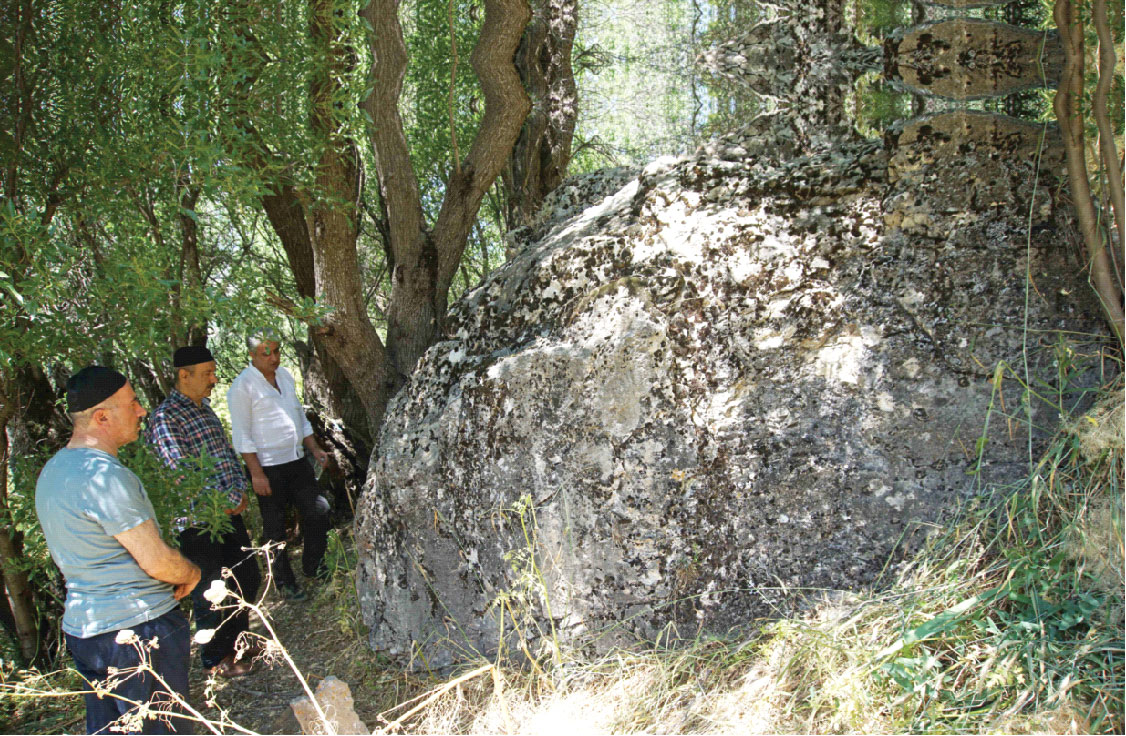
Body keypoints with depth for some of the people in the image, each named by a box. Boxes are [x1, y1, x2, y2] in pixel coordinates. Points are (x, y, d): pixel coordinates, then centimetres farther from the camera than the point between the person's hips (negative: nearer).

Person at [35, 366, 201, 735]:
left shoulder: (52, 470, 9)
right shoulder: (104, 475, -22)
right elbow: (157, 560, -22)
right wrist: (191, 573, 0)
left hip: (82, 627, 9)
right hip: (137, 631, -9)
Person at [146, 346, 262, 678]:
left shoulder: (204, 408, 12)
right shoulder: (166, 419, -18)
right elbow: (183, 475, -23)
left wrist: (240, 490, 4)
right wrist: (229, 501, -16)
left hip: (229, 511, 9)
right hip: (199, 522, -9)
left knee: (248, 578, 18)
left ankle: (236, 639, 38)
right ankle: (215, 658, 23)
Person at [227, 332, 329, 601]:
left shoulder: (285, 376, 10)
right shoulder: (242, 386, -12)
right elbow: (242, 435, -13)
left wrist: (314, 448, 13)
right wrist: (256, 473, -16)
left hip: (297, 460, 7)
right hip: (268, 467, -7)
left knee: (318, 511, 7)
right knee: (275, 528, 4)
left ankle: (312, 567, 26)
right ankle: (285, 582, 17)